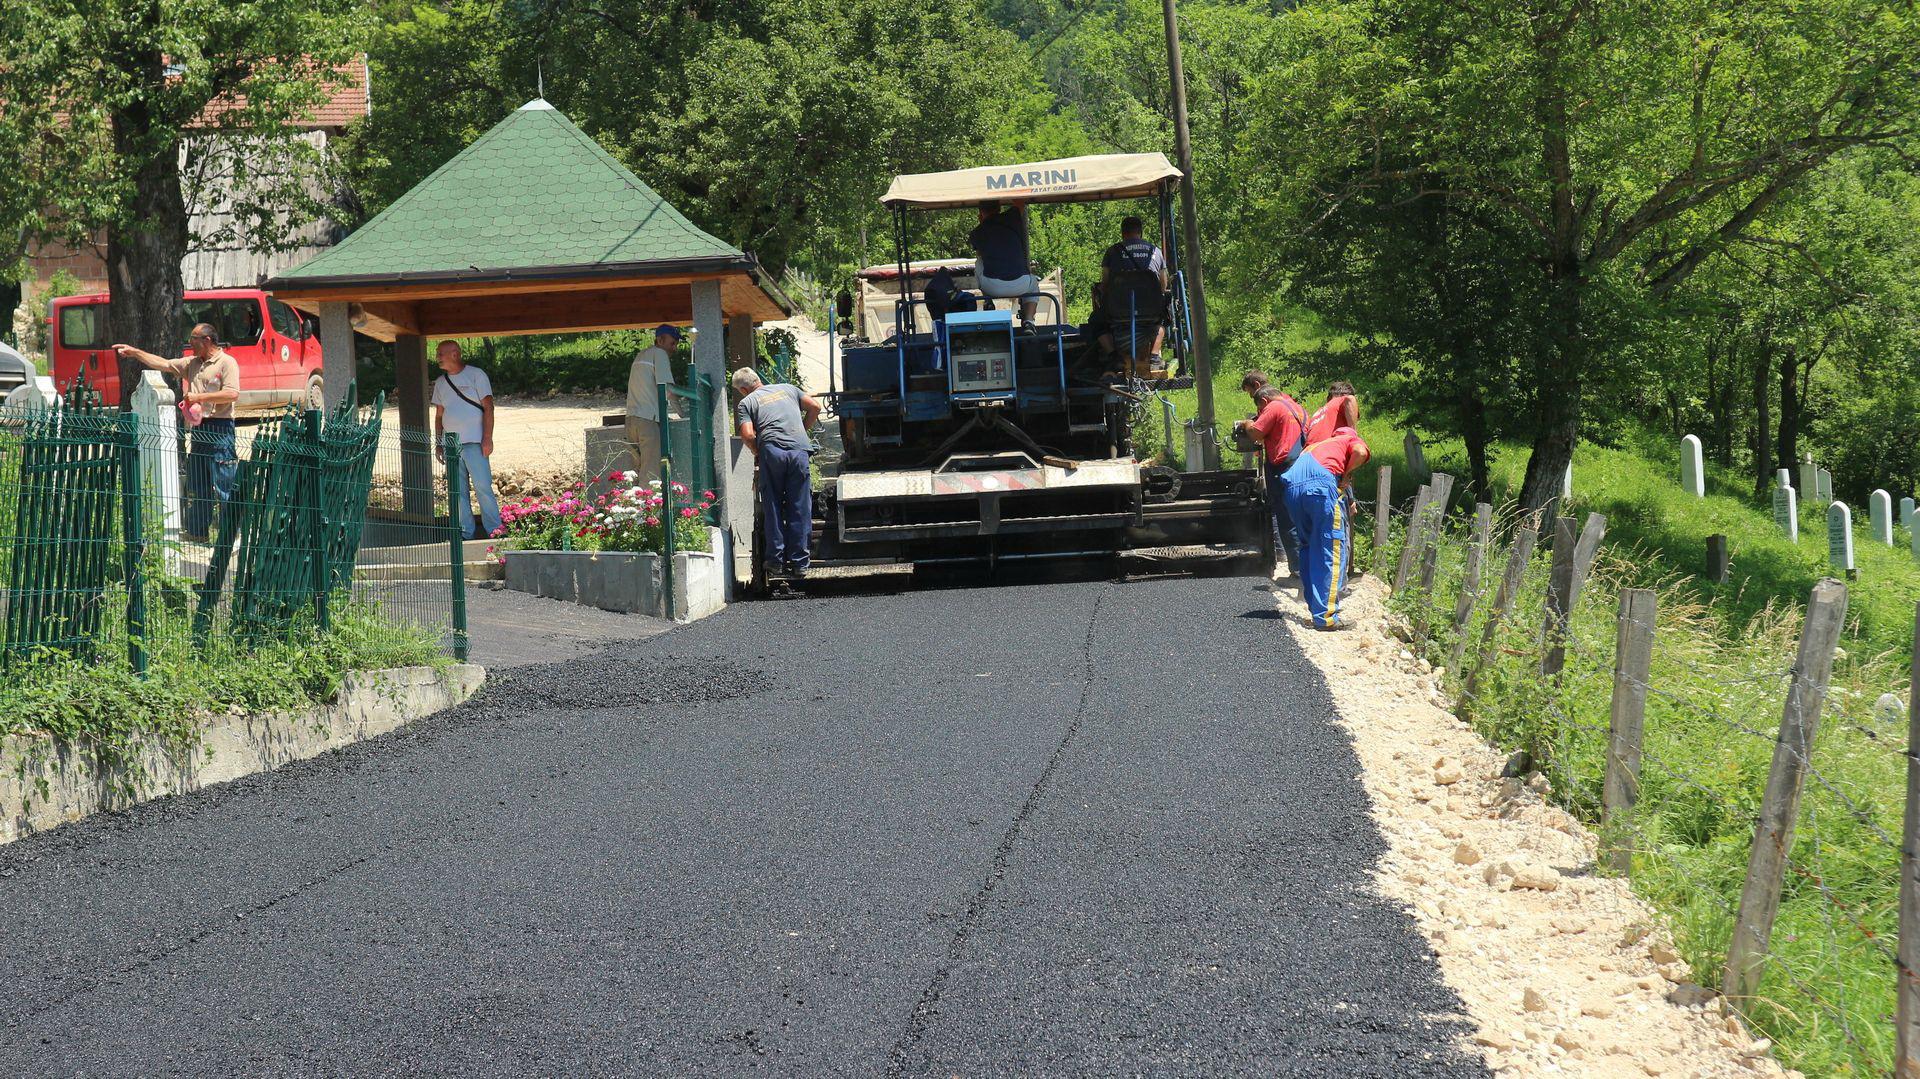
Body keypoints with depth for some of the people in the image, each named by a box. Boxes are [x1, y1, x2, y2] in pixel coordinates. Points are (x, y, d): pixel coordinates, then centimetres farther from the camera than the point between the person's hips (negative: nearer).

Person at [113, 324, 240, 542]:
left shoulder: (227, 363, -6)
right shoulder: (192, 363, 17)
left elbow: (232, 393, -18)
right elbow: (163, 364, 22)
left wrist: (200, 397, -15)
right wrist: (134, 352, 19)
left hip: (220, 428, -8)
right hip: (199, 428, 8)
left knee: (221, 486, -10)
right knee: (197, 485, 12)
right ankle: (196, 532, 18)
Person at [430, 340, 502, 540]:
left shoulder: (476, 375, -1)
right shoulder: (440, 382, 16)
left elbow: (488, 407, -4)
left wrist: (487, 439, -12)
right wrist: (438, 444, 15)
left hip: (473, 442, -5)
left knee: (483, 486, -10)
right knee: (458, 491, 4)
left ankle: (495, 531, -7)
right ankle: (466, 533, 7)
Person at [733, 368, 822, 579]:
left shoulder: (746, 403, 14)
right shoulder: (787, 389, 24)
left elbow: (747, 435, -1)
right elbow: (814, 407, 17)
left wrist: (756, 453, 16)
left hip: (771, 451, -2)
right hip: (799, 450, 2)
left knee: (773, 508, 8)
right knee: (800, 510, 6)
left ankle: (776, 560, 6)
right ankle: (799, 563, 6)